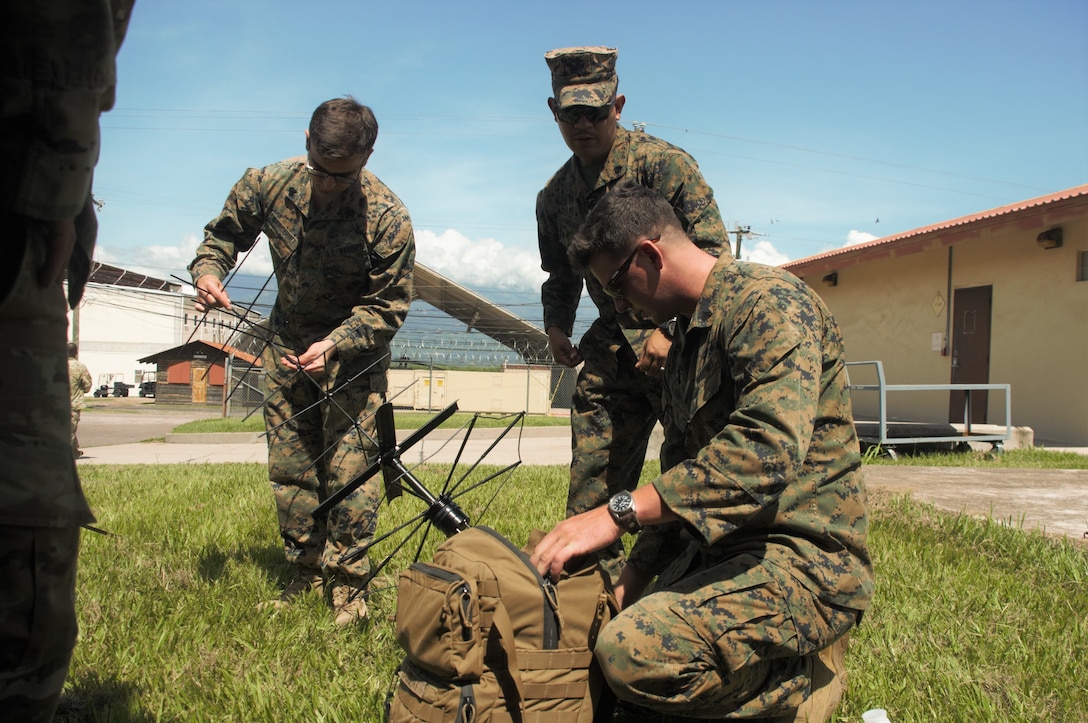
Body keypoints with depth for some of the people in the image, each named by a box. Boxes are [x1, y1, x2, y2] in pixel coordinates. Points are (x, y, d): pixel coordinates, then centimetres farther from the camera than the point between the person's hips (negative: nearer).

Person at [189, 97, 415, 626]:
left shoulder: (388, 218, -24)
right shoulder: (267, 184, -13)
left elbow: (387, 307, -18)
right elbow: (223, 233, 5)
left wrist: (333, 344, -31)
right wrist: (208, 271, -16)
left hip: (356, 350, -4)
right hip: (286, 339, 4)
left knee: (349, 466, -9)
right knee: (289, 465, 8)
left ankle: (347, 586, 4)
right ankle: (307, 575, 22)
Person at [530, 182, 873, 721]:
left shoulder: (768, 300, -14)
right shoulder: (684, 345, 16)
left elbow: (769, 448, -30)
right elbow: (680, 480, 19)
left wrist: (619, 513, -31)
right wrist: (629, 586, 10)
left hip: (805, 558, -9)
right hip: (718, 550, 9)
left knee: (632, 651, -28)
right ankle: (786, 662, 10)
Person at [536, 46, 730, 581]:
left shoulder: (661, 163, -8)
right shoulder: (555, 195, 12)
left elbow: (713, 255, -12)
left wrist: (671, 330, -18)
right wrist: (556, 327, 5)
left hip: (680, 339, -5)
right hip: (610, 344, 6)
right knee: (591, 484, 5)